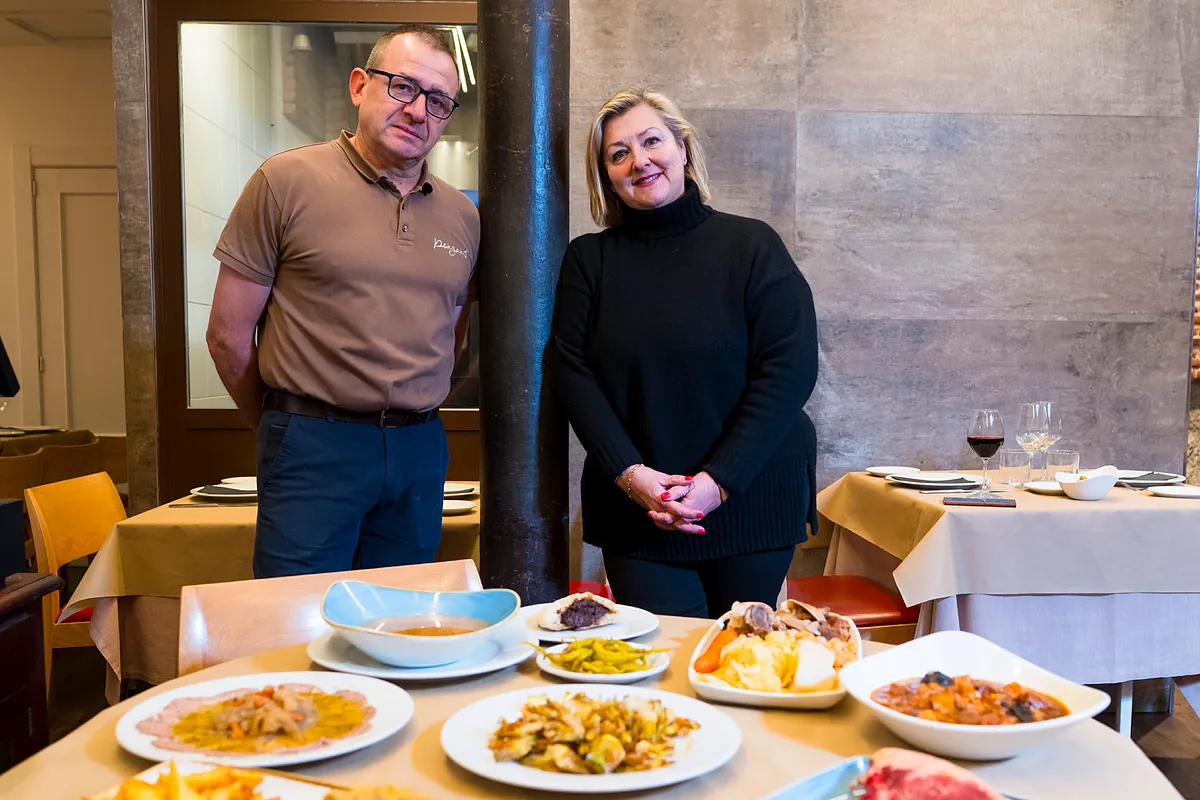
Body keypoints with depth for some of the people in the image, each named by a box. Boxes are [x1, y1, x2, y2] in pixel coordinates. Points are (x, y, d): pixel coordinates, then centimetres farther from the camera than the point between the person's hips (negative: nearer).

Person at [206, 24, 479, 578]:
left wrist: (404, 417, 14)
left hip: (419, 451, 5)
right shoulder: (286, 182, -4)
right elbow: (228, 336, -1)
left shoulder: (461, 215, 9)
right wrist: (291, 430, 8)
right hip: (313, 449, -4)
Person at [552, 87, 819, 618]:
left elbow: (789, 370, -8)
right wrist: (629, 474, -13)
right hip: (633, 511, 1)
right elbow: (574, 375, -1)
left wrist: (719, 480, -15)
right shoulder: (588, 259, 5)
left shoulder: (752, 246, -1)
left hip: (749, 500, 0)